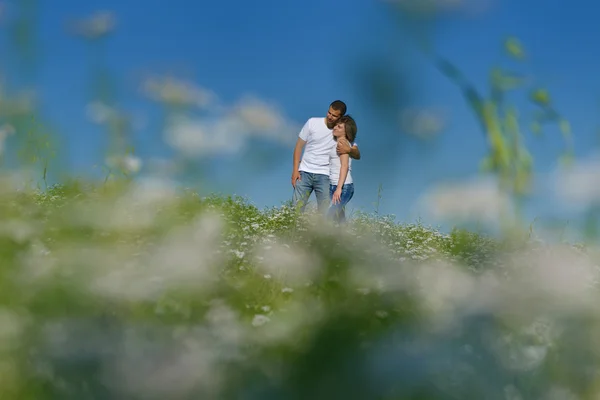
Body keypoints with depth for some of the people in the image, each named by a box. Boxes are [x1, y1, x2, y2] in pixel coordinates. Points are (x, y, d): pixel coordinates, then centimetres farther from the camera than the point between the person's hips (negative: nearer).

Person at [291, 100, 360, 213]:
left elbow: (357, 155, -4)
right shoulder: (313, 122, 1)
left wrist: (349, 150, -28)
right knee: (296, 208, -3)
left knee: (324, 212, -6)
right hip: (305, 172, 1)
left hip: (325, 176, 0)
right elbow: (299, 146, 5)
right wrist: (295, 170, -2)